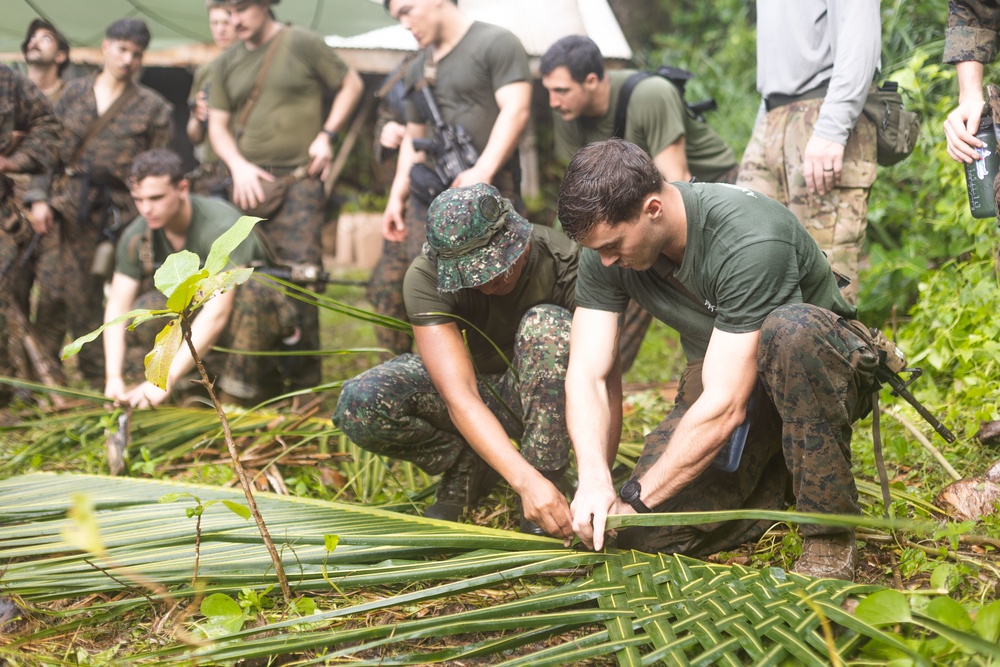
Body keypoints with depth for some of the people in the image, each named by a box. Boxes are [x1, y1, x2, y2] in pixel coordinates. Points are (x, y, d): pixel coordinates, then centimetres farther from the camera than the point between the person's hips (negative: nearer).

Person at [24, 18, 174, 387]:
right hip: (65, 205, 2)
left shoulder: (152, 107, 5)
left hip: (114, 212, -2)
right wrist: (39, 197, 1)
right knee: (52, 288, -2)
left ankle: (97, 378, 12)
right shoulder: (74, 92, 11)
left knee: (88, 295, 0)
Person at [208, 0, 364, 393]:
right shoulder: (225, 65, 13)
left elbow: (351, 84, 9)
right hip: (249, 183, 4)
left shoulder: (303, 45, 0)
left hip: (298, 179, -4)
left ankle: (304, 379, -4)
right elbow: (218, 126, 13)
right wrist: (239, 165, -5)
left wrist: (326, 135, -2)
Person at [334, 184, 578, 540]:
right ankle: (468, 468, -3)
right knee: (359, 403, -28)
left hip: (544, 396, -1)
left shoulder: (564, 260, -26)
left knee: (546, 323, -34)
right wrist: (524, 480, -51)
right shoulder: (426, 278, -27)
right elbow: (459, 396, -37)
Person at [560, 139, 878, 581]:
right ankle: (777, 477, 13)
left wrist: (635, 500, -33)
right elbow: (588, 375, -16)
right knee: (651, 532, -17)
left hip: (827, 367, -5)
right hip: (718, 375, 5)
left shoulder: (751, 241, -34)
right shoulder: (605, 247, -14)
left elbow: (725, 407, -35)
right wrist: (594, 478, -34)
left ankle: (831, 540, -24)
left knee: (789, 329, -42)